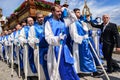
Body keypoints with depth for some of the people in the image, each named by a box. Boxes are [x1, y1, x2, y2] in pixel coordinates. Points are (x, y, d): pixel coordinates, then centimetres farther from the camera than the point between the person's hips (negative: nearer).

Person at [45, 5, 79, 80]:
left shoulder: (62, 21, 10)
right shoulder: (49, 22, -5)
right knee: (56, 70, 7)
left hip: (64, 48, 5)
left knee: (69, 68, 13)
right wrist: (58, 38, -34)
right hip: (55, 49, -5)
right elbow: (48, 37, -15)